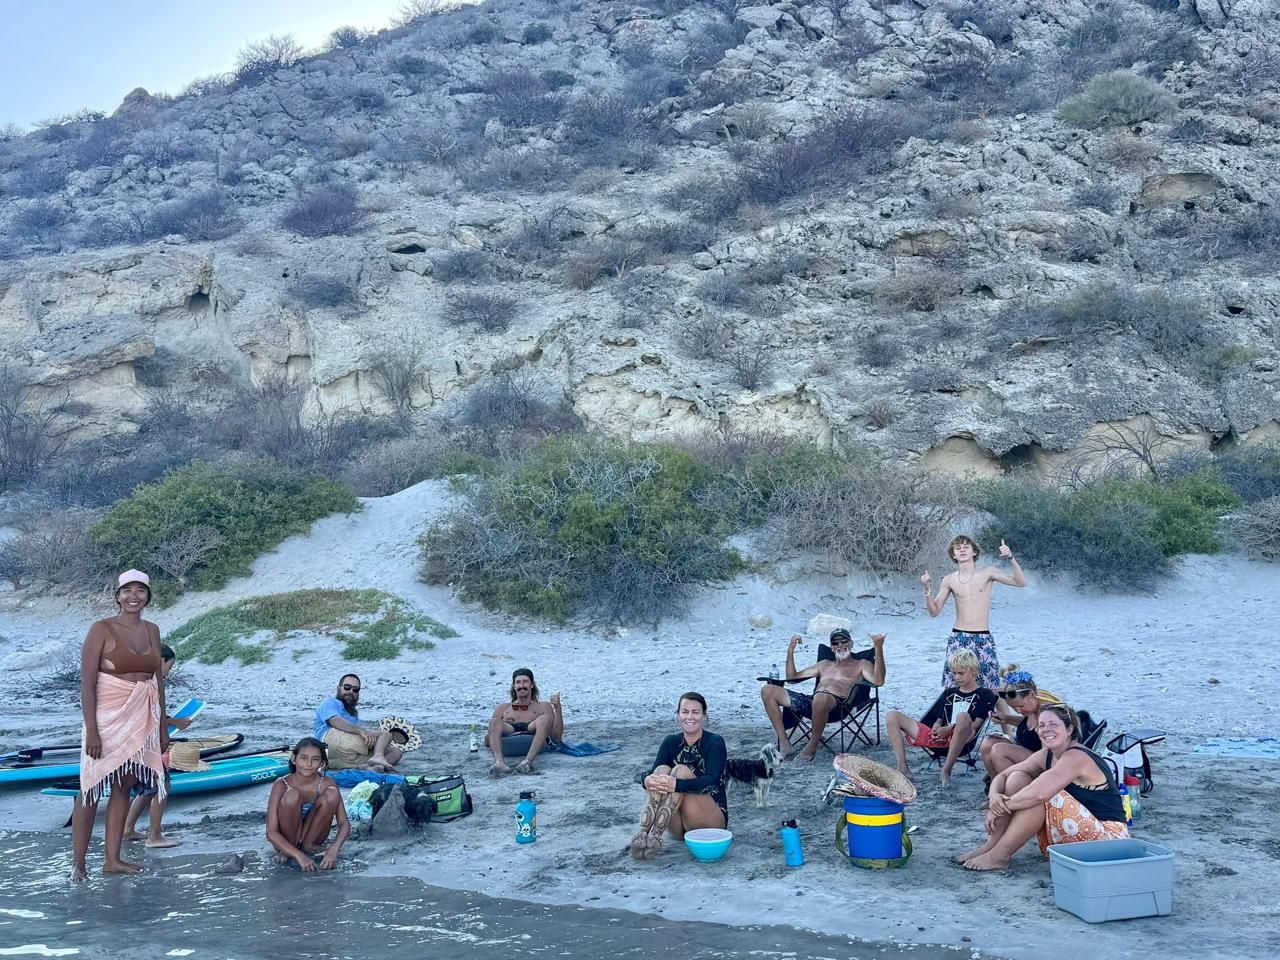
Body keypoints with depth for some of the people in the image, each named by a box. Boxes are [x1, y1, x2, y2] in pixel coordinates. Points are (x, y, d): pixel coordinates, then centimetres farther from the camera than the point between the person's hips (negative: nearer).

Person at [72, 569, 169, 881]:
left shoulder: (152, 630, 8)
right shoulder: (102, 630, -8)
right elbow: (87, 684, -11)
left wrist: (163, 726, 13)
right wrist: (91, 731, -17)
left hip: (142, 721, 6)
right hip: (108, 718, -5)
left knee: (124, 787, 11)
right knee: (92, 788, 0)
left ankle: (112, 859, 19)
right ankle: (78, 863, 8)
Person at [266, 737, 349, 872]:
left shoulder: (327, 784, -13)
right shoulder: (281, 785, -19)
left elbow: (344, 824, -13)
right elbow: (271, 833, -24)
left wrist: (333, 850, -32)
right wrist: (299, 856, -35)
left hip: (310, 835, 2)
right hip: (285, 842, -2)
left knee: (331, 794, -22)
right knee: (292, 795, -30)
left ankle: (309, 845, -4)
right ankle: (287, 853, -10)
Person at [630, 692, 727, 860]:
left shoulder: (715, 742, -5)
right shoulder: (671, 742, 7)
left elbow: (712, 780, -22)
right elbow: (651, 775, -7)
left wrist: (677, 785, -39)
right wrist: (647, 781, -33)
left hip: (711, 819, -3)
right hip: (679, 827, 3)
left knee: (681, 771, -26)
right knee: (661, 770, -22)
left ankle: (655, 835, -40)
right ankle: (644, 833, -41)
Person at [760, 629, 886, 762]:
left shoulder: (861, 664, 21)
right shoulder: (824, 664, 36)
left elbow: (878, 681, -2)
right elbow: (792, 676, 35)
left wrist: (878, 649, -9)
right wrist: (791, 650, 23)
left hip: (838, 704, -6)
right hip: (812, 702, 6)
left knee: (821, 698, -44)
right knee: (767, 690, -9)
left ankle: (813, 746, -20)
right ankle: (784, 742, -13)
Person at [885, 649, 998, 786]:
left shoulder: (985, 695, 11)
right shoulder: (949, 693, 28)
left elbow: (976, 724, -2)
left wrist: (949, 729, -13)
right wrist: (936, 728, -2)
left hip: (961, 740, -6)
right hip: (940, 738, 6)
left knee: (963, 717, -42)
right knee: (892, 716, -5)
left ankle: (946, 770, -30)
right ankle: (903, 769, -20)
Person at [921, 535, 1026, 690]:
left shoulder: (987, 573, 0)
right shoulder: (949, 580, 4)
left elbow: (1021, 582, -7)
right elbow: (934, 611, 7)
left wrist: (1010, 558, -19)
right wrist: (927, 589, -8)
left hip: (983, 638, -1)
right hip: (958, 638, 1)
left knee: (990, 687, -2)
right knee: (953, 687, 0)